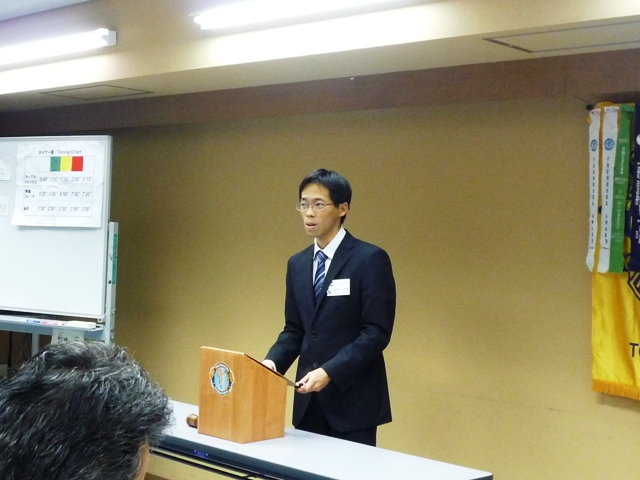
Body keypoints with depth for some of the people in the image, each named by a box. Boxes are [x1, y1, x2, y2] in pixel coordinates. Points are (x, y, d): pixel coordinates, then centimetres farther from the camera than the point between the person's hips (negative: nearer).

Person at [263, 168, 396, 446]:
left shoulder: (370, 259, -10)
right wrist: (272, 361, -5)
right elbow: (295, 329, 14)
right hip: (309, 397, 6)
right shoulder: (297, 264, 12)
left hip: (352, 397, -6)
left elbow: (377, 332, -14)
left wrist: (329, 371, -21)